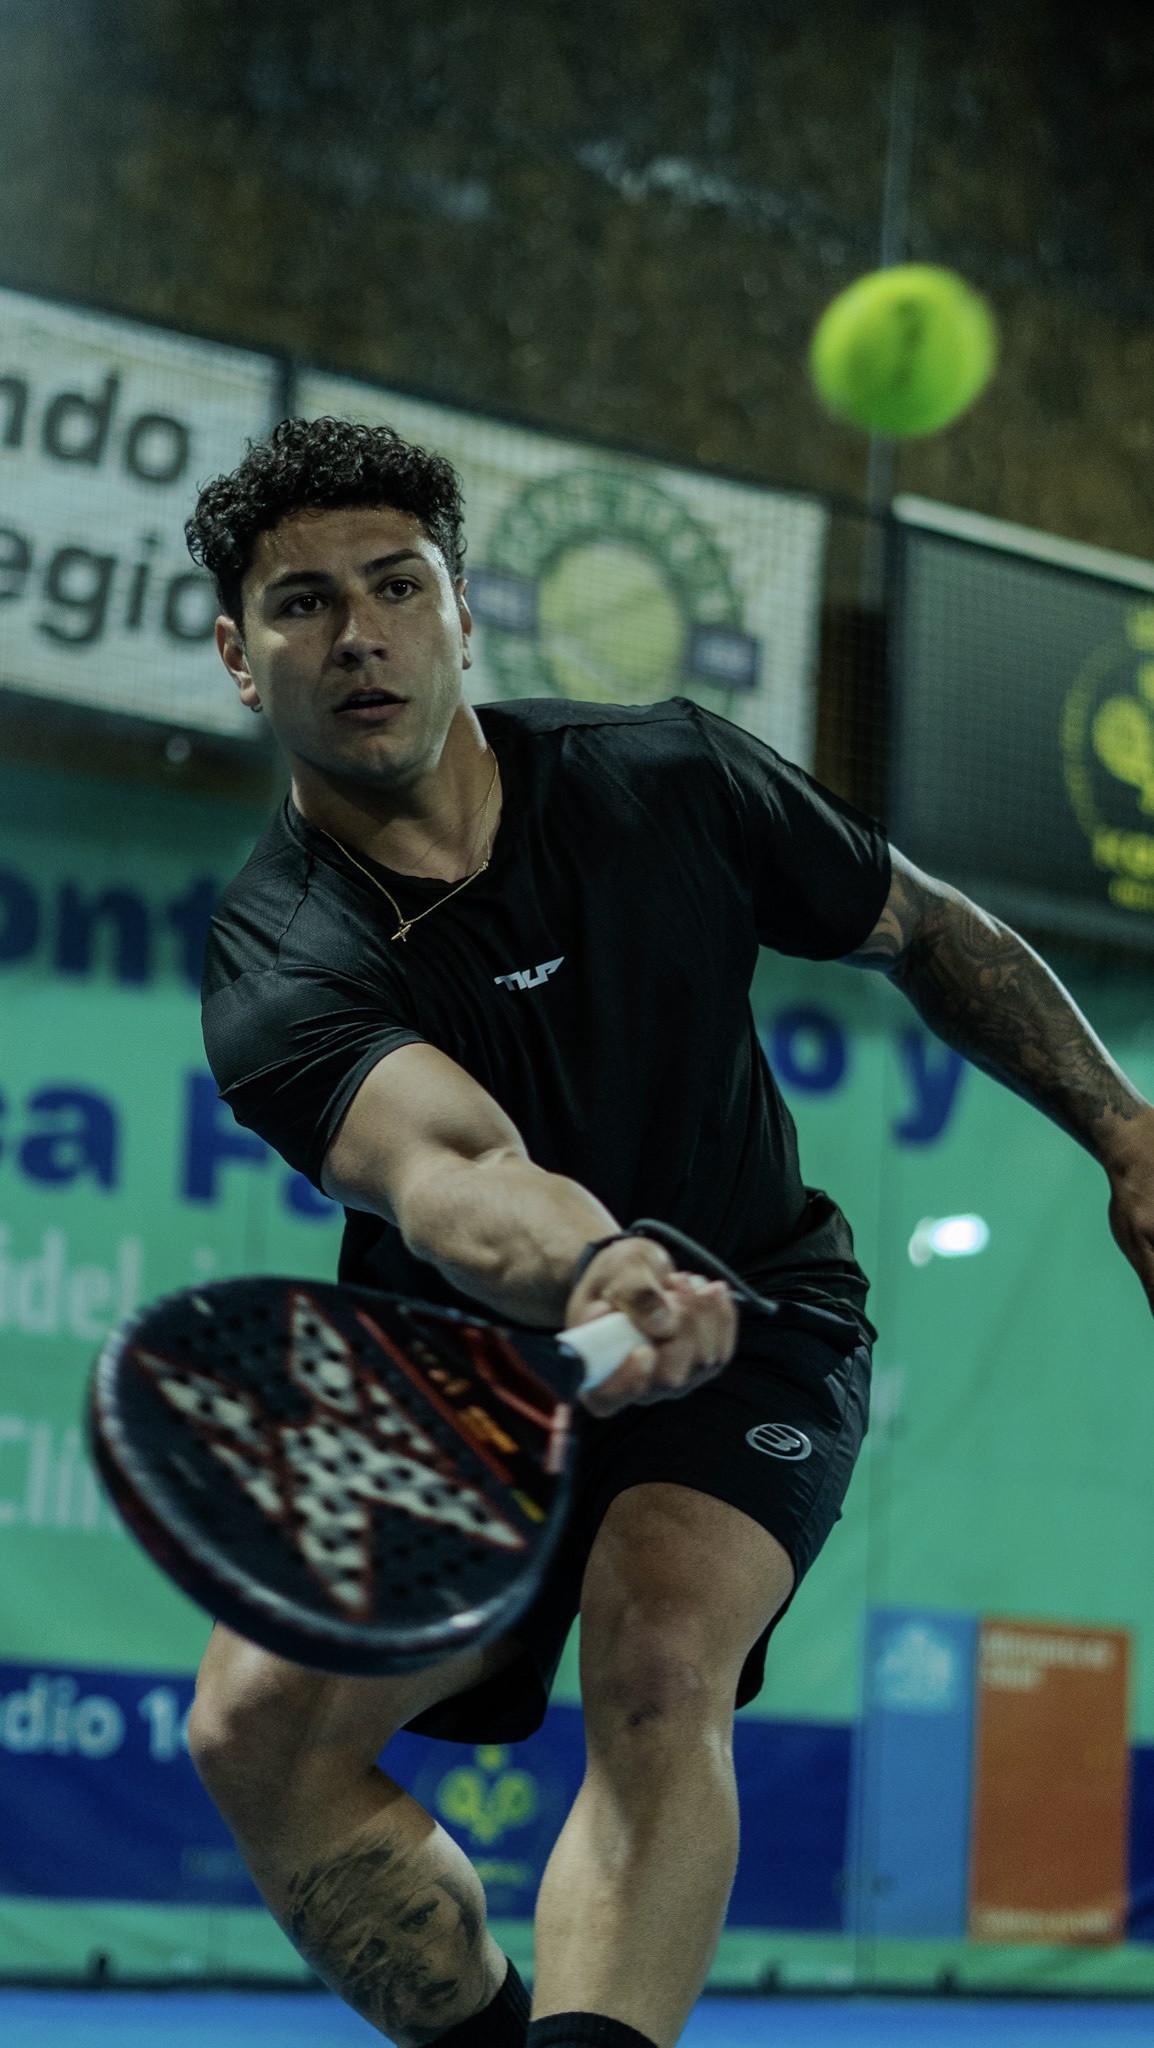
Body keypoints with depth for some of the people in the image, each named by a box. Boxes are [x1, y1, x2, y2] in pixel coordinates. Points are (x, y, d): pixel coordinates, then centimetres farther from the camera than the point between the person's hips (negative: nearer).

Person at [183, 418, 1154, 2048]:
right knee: (257, 1723, -17)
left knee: (657, 1665, -30)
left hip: (759, 1315, -1)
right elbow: (453, 1173, -42)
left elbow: (924, 931, 6)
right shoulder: (277, 971, -21)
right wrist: (591, 1277, -64)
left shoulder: (666, 780, -12)